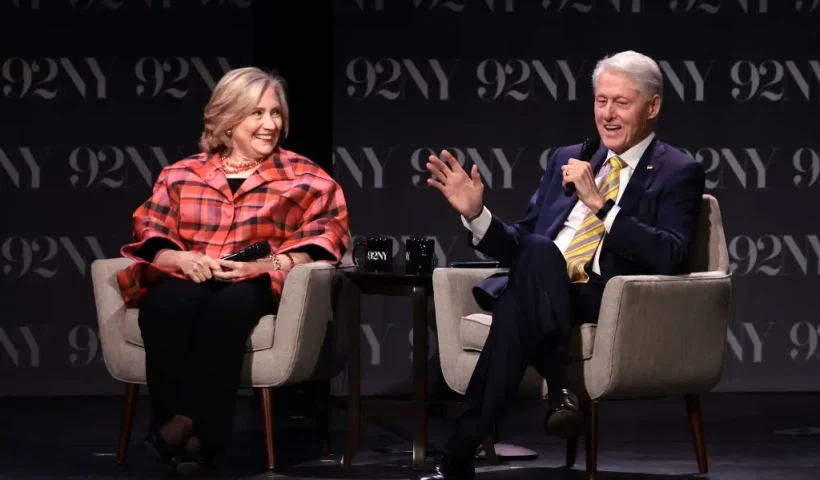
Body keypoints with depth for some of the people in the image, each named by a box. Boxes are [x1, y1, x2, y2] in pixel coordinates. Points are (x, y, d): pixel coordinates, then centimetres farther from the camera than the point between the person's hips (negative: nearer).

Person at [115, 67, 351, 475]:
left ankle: (186, 426, -43)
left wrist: (270, 265, -14)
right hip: (184, 283, 2)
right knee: (172, 303, -36)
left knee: (228, 305, -39)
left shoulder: (305, 178, 14)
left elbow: (326, 235, 3)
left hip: (258, 288, -2)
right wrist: (183, 258, -11)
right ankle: (184, 438, -39)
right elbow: (149, 236, 13)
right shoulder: (181, 174, 19)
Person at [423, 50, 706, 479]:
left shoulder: (678, 173, 7)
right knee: (539, 250, -34)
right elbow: (519, 247, 23)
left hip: (609, 301, -4)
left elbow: (669, 258, -10)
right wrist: (476, 214, 4)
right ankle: (558, 391, -34)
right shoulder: (567, 159, 23)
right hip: (537, 291, 4)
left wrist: (597, 202, -15)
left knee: (525, 289, -36)